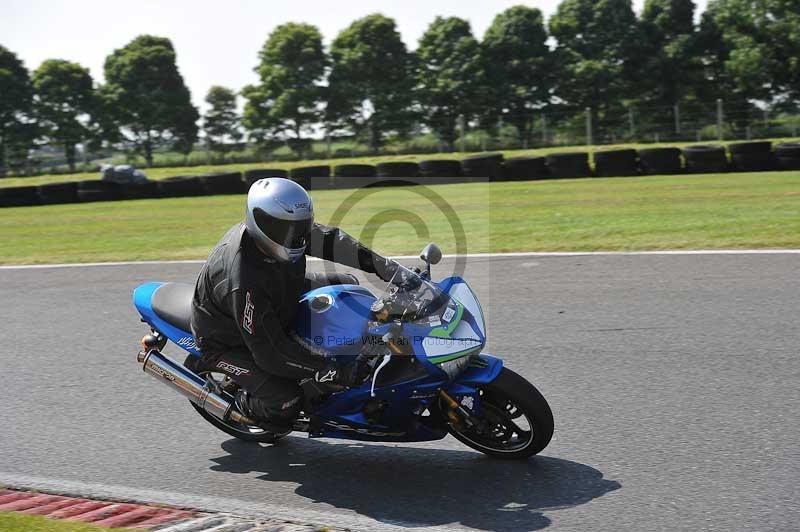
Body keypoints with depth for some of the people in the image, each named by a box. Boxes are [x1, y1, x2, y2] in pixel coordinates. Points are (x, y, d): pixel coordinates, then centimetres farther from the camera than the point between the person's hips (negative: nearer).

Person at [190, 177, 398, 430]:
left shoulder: (282, 226, -21)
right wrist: (336, 373, -35)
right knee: (285, 403, -25)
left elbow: (329, 240, -8)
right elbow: (270, 351, -37)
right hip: (227, 341, -8)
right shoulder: (244, 281, -41)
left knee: (346, 286, 4)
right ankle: (237, 403, 8)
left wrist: (386, 267, -16)